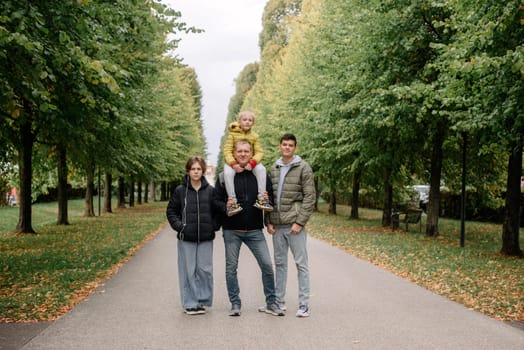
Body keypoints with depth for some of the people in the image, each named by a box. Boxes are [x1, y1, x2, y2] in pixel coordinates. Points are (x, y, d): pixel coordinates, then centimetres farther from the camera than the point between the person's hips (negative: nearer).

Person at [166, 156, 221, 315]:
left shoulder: (210, 190, 4)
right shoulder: (180, 190, 2)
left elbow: (218, 209, 10)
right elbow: (171, 211, 8)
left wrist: (214, 226, -3)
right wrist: (179, 225, -6)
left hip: (206, 238, 1)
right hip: (186, 238, -1)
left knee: (205, 270, 3)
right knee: (188, 271, 2)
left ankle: (203, 301, 16)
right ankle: (190, 303, 9)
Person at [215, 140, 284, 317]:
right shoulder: (225, 176, 1)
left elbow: (271, 199, 11)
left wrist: (267, 201, -11)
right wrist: (225, 206, -18)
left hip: (255, 231, 1)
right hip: (231, 231, 0)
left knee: (267, 265, -3)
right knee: (231, 268, 6)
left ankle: (271, 303, 11)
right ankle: (235, 304, 19)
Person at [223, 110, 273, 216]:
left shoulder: (254, 136, 3)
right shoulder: (233, 134, -4)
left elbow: (259, 152, -3)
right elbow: (227, 151, -9)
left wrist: (252, 163, -23)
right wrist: (233, 164, -25)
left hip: (249, 163, 2)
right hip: (233, 163, -2)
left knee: (261, 169, -26)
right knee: (228, 173, -33)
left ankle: (261, 198, -22)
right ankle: (232, 201, -29)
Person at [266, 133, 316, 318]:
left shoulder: (303, 168, -4)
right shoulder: (273, 169, 11)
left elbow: (309, 197, -9)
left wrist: (300, 222, -15)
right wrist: (269, 221, 5)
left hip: (294, 224, -5)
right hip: (277, 225, 5)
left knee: (301, 264, -2)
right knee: (280, 263, 13)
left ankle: (304, 305, 1)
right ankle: (279, 301, 23)